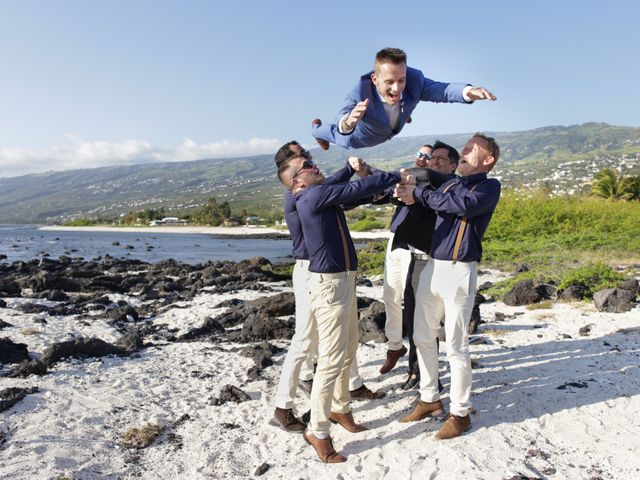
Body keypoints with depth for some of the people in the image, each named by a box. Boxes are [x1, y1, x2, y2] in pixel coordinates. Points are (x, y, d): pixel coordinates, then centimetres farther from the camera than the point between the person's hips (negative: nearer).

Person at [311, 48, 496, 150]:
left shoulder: (414, 80, -40)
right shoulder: (361, 91, -50)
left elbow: (441, 89, -53)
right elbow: (342, 121, -63)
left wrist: (468, 91, -76)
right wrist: (347, 123, -90)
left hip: (393, 128, 3)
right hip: (365, 134, -3)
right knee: (344, 141, 32)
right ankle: (317, 129, 62)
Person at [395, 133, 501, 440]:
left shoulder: (489, 186, -3)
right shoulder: (451, 184, 17)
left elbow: (466, 205, -21)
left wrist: (418, 193, -17)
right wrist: (409, 195, -5)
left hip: (459, 272, -7)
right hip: (432, 267, 7)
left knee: (455, 346, 0)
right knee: (422, 337, 12)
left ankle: (460, 413, 16)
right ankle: (429, 399, 29)